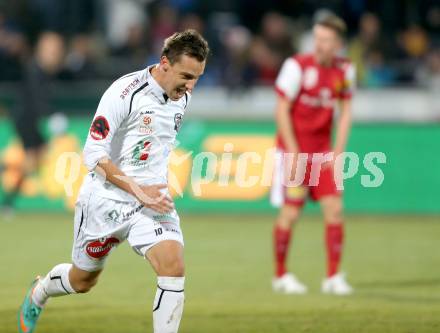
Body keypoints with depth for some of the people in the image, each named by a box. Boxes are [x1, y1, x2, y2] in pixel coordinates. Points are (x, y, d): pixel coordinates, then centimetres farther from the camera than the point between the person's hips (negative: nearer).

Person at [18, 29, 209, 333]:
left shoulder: (182, 97, 1)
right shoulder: (125, 92, -21)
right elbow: (94, 155, -22)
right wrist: (138, 191, -27)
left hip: (153, 199, 4)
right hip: (106, 200, -4)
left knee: (174, 266, -22)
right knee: (83, 280, 15)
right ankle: (39, 292, 51)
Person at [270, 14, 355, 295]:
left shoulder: (345, 70, 1)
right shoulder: (297, 66, -13)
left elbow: (346, 111, 10)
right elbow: (282, 109, -10)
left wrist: (338, 150, 1)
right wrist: (293, 154, -13)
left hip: (323, 152, 4)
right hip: (294, 149, -4)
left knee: (335, 209, -5)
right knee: (290, 213, -2)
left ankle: (333, 277, 2)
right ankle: (281, 275, 14)